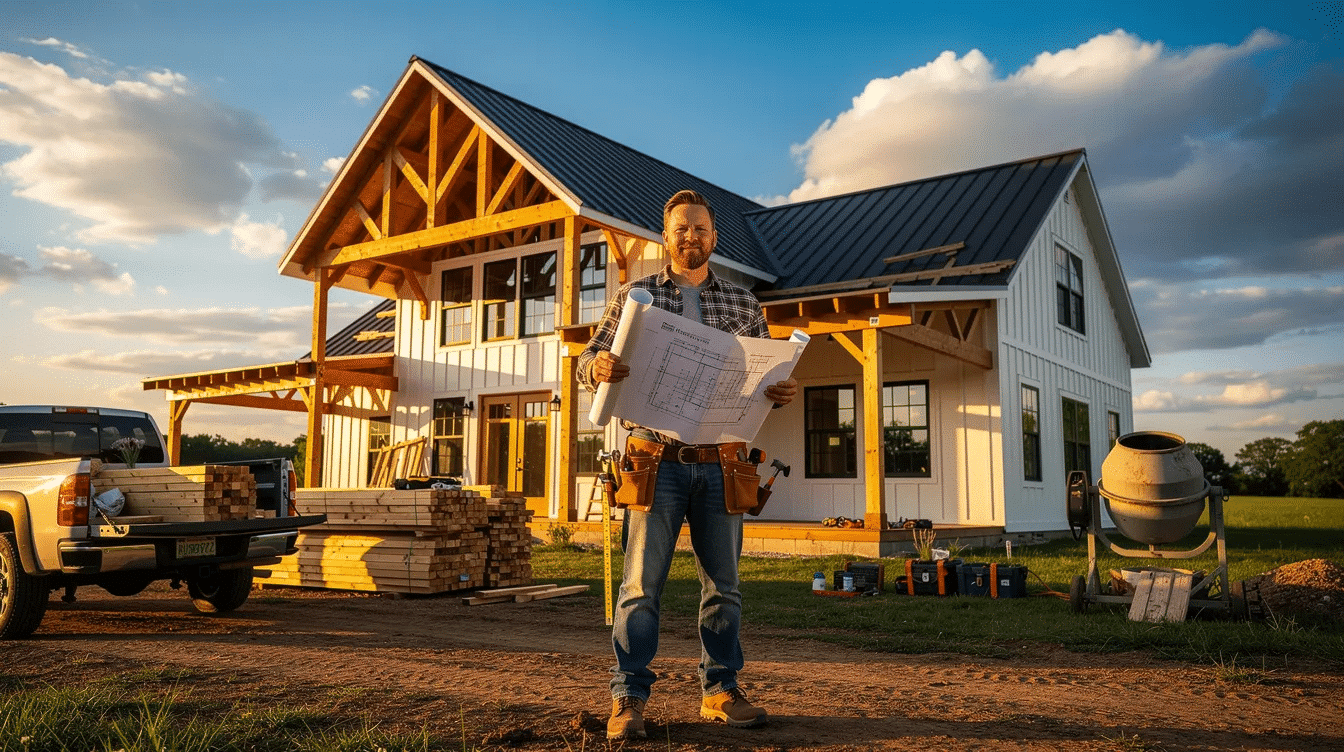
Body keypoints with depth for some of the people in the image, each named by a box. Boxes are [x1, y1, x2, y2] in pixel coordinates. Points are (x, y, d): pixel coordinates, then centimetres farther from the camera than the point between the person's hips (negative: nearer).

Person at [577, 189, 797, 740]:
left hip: (721, 465, 3)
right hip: (658, 462, -2)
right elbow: (589, 360, 3)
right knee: (642, 582, -1)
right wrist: (599, 367, -21)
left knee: (723, 584, 10)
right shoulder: (636, 294, 7)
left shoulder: (742, 303, 12)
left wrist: (782, 392, -11)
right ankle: (628, 699, 9)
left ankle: (720, 690, 23)